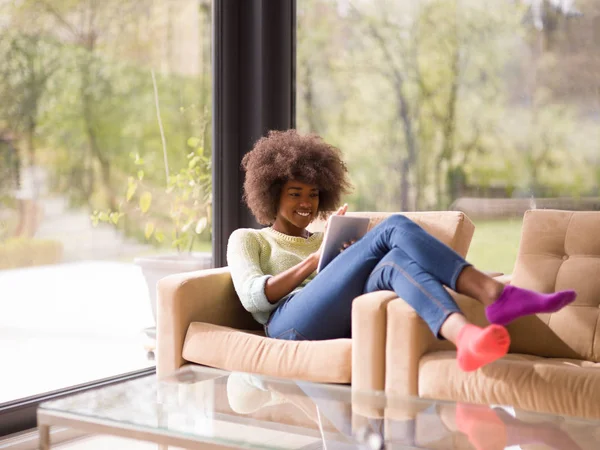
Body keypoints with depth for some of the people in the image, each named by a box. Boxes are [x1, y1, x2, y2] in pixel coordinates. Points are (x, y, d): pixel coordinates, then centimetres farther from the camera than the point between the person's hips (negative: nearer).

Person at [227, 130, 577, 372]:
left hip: (342, 326, 4)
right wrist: (314, 260, 0)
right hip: (292, 325, -4)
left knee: (397, 261, -29)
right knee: (394, 228, -20)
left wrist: (348, 251, 5)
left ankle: (466, 336, -57)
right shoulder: (246, 239, 23)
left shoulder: (326, 240, 36)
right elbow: (253, 297, 3)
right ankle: (495, 293, -41)